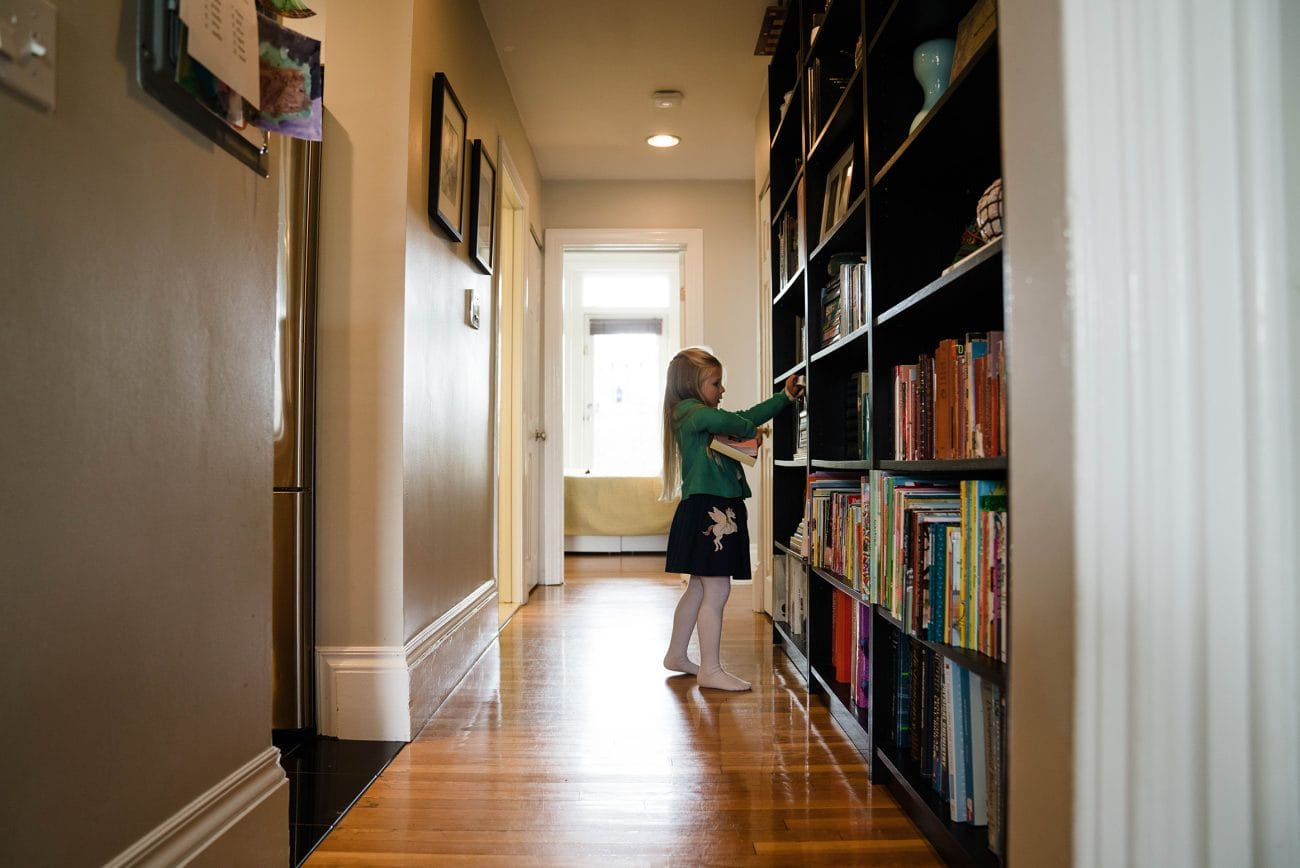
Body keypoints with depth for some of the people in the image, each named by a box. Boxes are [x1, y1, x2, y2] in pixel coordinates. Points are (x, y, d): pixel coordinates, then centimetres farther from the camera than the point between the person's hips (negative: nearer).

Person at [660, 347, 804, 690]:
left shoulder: (700, 414, 21)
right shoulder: (689, 410, -10)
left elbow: (745, 415, 29)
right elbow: (722, 420, -32)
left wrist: (785, 396, 29)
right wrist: (751, 430, -14)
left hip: (718, 510, 11)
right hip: (707, 510, -11)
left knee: (699, 588, 17)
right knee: (717, 590, -8)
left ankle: (676, 655, 28)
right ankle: (710, 669, -1)